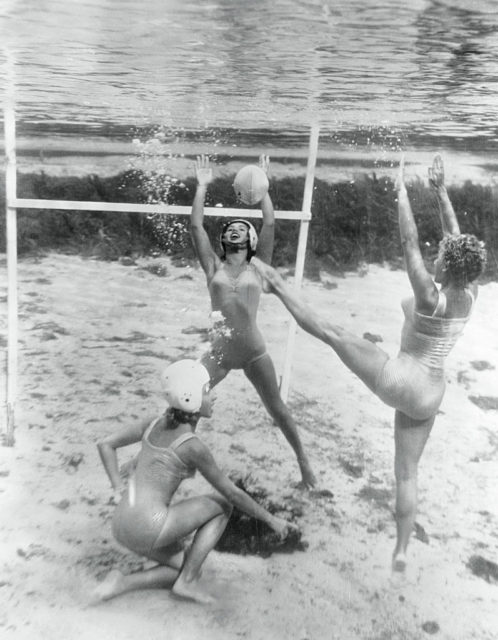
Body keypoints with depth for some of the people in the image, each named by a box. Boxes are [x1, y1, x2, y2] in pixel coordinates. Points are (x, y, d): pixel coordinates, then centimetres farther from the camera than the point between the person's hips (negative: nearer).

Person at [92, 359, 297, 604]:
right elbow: (232, 493, -7)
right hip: (147, 529, -8)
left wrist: (121, 490, 11)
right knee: (223, 507, 9)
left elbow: (105, 445, 15)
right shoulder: (193, 446, -15)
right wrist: (272, 519, 5)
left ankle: (122, 583, 7)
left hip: (124, 524, 8)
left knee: (189, 571, 24)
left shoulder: (156, 423, 8)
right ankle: (187, 581, 8)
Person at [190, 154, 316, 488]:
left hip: (254, 353, -1)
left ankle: (303, 459, 32)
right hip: (219, 351, 1)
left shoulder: (257, 268, 0)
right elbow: (196, 226, -4)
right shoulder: (214, 267, 2)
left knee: (278, 410, 12)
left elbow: (270, 224, -8)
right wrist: (202, 185, 0)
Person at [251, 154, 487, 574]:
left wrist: (402, 189, -12)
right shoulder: (470, 296, -1)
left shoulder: (431, 297, -19)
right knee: (407, 473, 16)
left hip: (399, 380, -6)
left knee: (333, 333, 4)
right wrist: (441, 191, 9)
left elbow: (410, 243, -18)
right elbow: (457, 239, 7)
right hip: (429, 395, 7)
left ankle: (278, 287, 14)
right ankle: (401, 552, 25)